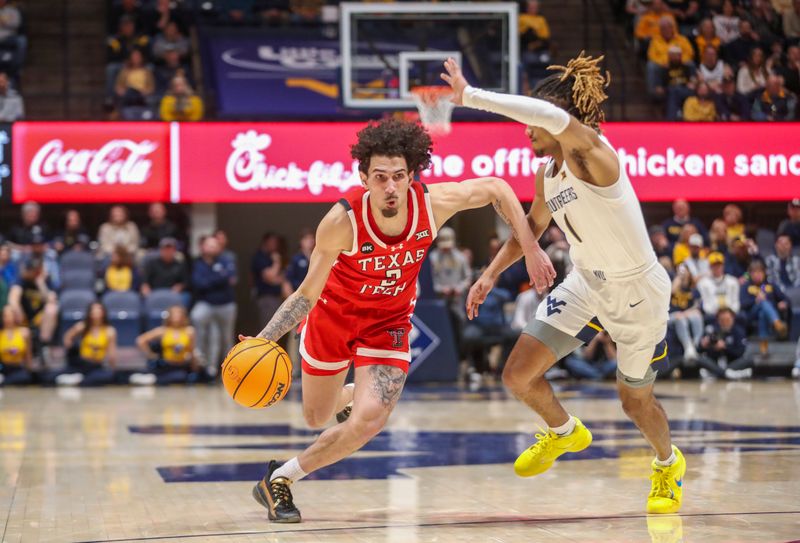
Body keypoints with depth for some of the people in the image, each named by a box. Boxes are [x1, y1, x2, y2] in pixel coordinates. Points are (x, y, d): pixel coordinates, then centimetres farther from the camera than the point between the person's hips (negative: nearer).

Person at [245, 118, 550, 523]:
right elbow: (307, 295, -21)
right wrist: (263, 340, -33)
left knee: (367, 423, -21)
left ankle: (280, 480, 0)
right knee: (316, 419, 16)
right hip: (333, 314, 0)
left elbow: (497, 190, -8)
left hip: (389, 323, 1)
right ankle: (352, 395, 54)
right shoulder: (342, 222, -32)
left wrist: (531, 250, -8)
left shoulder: (433, 203, -27)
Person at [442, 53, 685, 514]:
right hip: (586, 286, 7)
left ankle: (669, 463, 46)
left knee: (636, 399, 12)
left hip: (638, 292, -7)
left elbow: (555, 117, -48)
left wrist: (472, 96, -47)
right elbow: (533, 226, 18)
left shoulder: (592, 153, -26)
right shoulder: (547, 173, -1)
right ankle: (565, 433, 28)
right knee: (519, 375, -5)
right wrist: (491, 273, 8)